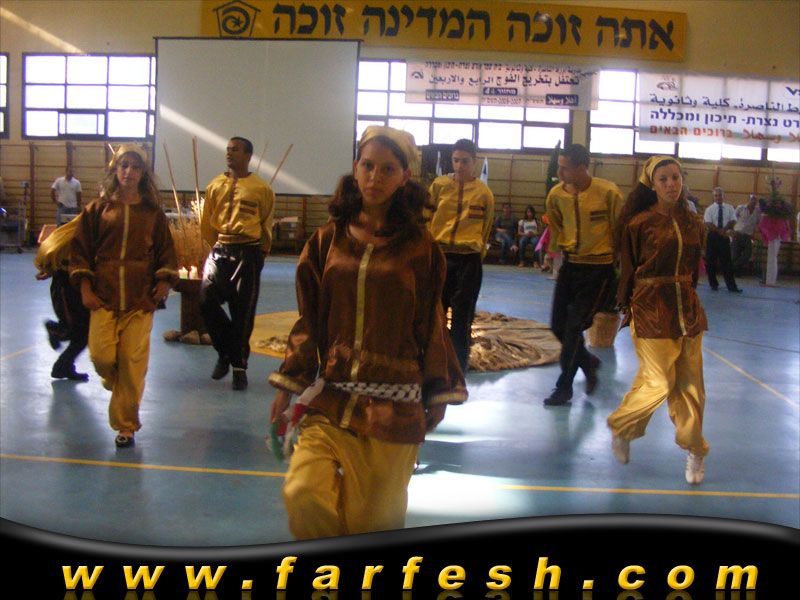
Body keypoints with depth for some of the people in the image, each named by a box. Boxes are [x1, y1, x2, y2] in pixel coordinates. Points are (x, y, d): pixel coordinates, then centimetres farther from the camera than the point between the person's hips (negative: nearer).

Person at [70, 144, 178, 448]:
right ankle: (114, 382, 31)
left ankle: (126, 426, 12)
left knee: (133, 363, -2)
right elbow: (80, 248, 7)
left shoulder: (153, 212, 7)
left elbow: (166, 251, 11)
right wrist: (85, 288, -1)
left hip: (141, 298, 0)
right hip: (104, 296, 0)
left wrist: (164, 280, -4)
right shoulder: (98, 208, 6)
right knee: (102, 357, -8)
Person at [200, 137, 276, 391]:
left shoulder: (261, 189, -1)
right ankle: (226, 352, 17)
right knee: (207, 302, -7)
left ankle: (239, 367, 12)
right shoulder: (215, 185, 8)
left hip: (248, 253, -3)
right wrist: (217, 246, 14)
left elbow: (267, 226, 6)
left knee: (243, 313, -1)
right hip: (219, 250, 3)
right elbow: (206, 222, 14)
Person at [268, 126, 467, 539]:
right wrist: (288, 384, 9)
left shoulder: (419, 246, 1)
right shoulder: (328, 239, 6)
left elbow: (431, 323, 6)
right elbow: (309, 319, 10)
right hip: (329, 400, 2)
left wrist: (438, 395, 8)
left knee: (375, 515, 4)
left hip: (393, 408, -2)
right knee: (302, 494, -12)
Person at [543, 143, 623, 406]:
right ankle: (588, 362, 33)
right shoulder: (557, 194, -5)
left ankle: (564, 387, 7)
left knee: (574, 326, -6)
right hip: (570, 264, 5)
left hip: (599, 268, -5)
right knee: (558, 325, 6)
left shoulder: (608, 192, -17)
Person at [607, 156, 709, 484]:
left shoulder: (693, 223, 8)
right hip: (651, 309, -5)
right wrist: (628, 306, 2)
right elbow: (628, 269, 0)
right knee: (658, 383, -5)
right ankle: (620, 429, 21)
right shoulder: (641, 222, -6)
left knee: (690, 385, 7)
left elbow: (693, 267, 17)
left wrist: (684, 294, 13)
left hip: (687, 307, 5)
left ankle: (694, 451, 22)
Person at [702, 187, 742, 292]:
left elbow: (732, 221, -2)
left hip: (724, 236, 0)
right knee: (711, 261, 3)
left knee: (727, 261, -2)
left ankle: (731, 286, -2)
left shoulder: (729, 208, 6)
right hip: (712, 236, 0)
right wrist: (719, 231, -19)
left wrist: (724, 230, -17)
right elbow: (709, 224, -9)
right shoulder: (709, 209, 1)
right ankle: (713, 284, 16)